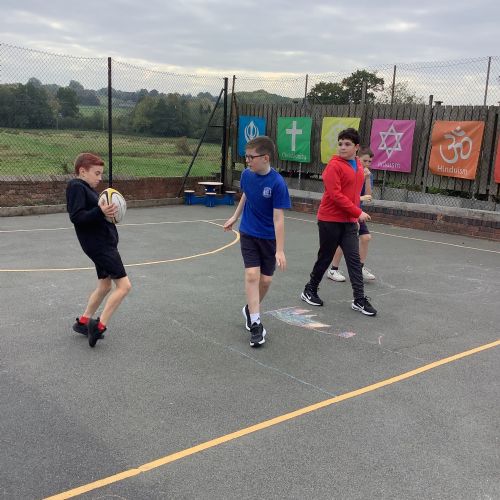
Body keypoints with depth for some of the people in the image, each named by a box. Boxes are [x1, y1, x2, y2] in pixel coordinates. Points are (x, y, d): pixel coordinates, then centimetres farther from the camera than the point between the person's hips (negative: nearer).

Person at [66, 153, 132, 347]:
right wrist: (99, 212, -35)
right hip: (98, 245, -10)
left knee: (104, 286, 18)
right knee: (124, 285, -11)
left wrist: (106, 211, 9)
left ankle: (83, 322, 31)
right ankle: (99, 326, -4)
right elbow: (76, 216, -23)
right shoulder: (76, 187, -12)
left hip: (105, 243, 10)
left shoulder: (87, 188, 16)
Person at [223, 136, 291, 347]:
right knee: (252, 275, -9)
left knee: (266, 280, 6)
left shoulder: (277, 183, -22)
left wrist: (280, 250, -23)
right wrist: (235, 217, 24)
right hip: (248, 234, 2)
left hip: (269, 238, -2)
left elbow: (278, 218, -22)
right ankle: (255, 323, -4)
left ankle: (250, 309, 33)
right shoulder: (246, 174, -7)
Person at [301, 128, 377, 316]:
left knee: (354, 258, 2)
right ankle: (309, 290, 25)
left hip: (349, 221, 6)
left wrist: (355, 217, 12)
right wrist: (358, 213, -19)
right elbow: (335, 195, -20)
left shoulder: (358, 167, 9)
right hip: (330, 221, -6)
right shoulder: (334, 166, -13)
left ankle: (359, 300, 5)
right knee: (325, 258, 6)